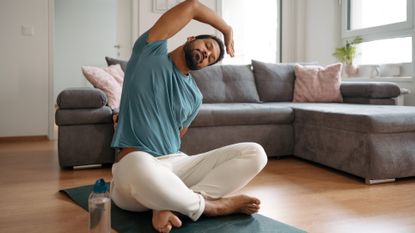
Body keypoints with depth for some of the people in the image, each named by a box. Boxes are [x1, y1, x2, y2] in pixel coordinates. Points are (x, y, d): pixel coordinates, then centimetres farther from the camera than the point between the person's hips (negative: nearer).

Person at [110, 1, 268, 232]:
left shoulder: (195, 96, 14)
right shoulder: (150, 53, 3)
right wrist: (227, 30, 15)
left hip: (177, 163, 5)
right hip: (136, 165, -5)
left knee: (255, 153, -12)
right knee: (138, 165, -44)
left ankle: (171, 205, -26)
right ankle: (209, 205, -15)